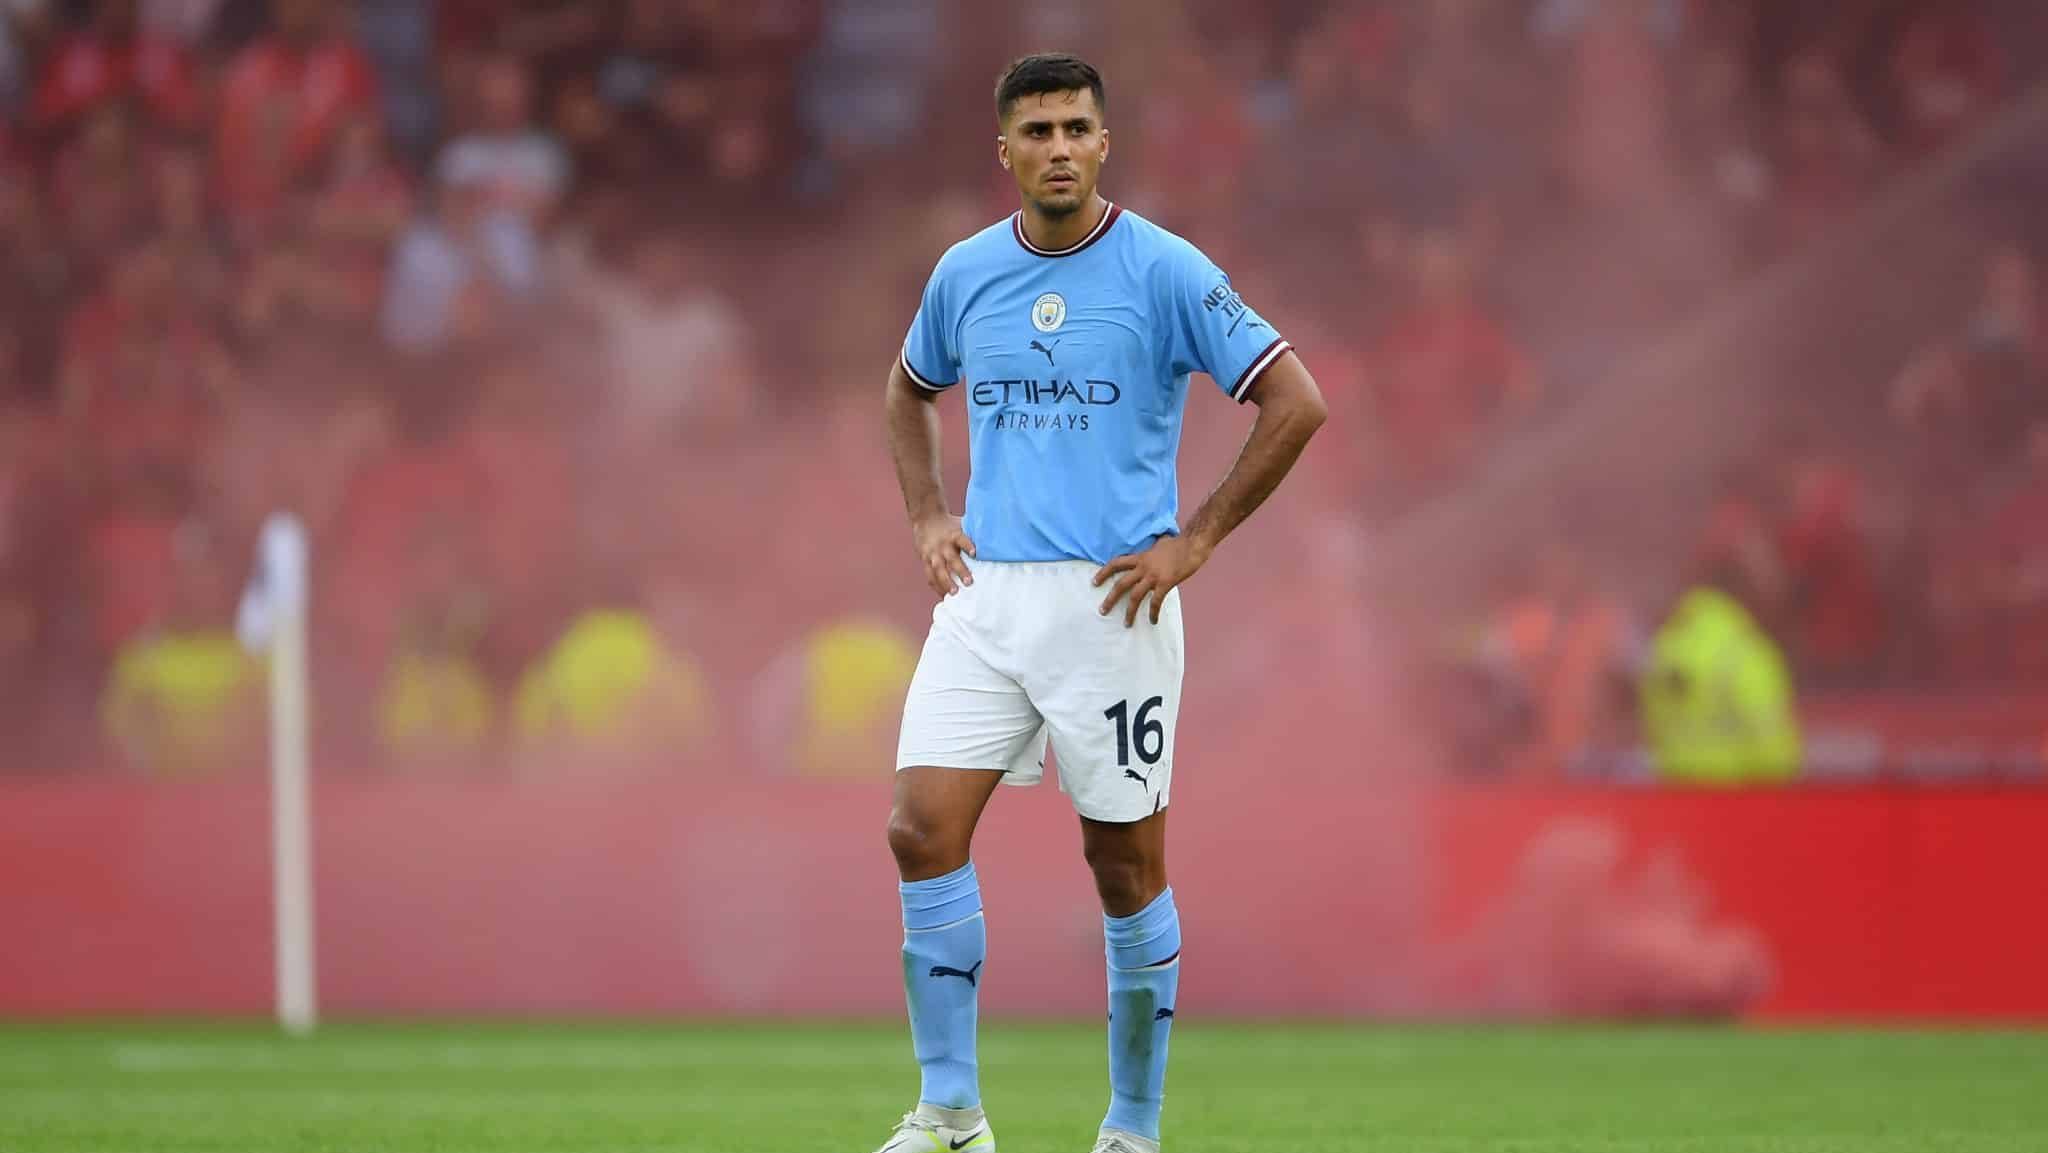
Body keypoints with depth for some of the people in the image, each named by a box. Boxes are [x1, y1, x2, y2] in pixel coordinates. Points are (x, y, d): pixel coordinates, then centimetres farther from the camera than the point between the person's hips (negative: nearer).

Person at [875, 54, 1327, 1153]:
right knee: (923, 826, -10)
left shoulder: (1165, 271, -6)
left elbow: (1296, 403, -6)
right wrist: (927, 518, 13)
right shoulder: (964, 272, 8)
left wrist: (1191, 542, -8)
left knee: (1127, 864, 2)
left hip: (1110, 600, -4)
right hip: (983, 596, 4)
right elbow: (909, 391, 28)